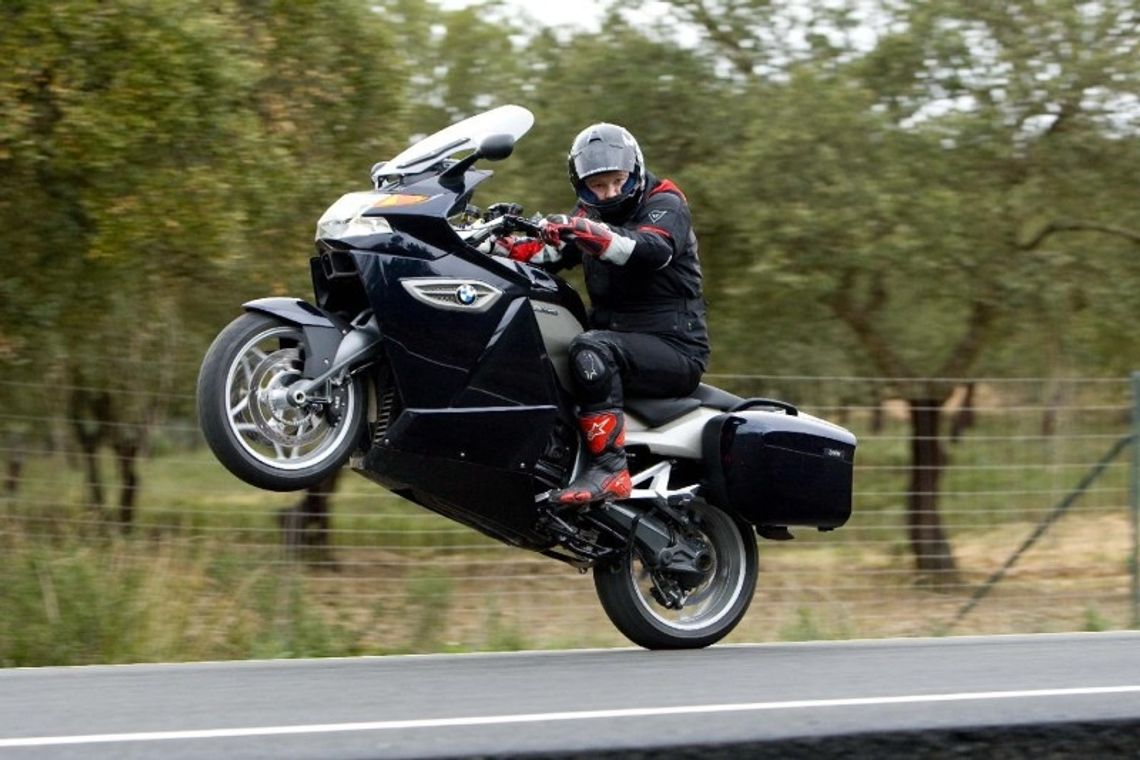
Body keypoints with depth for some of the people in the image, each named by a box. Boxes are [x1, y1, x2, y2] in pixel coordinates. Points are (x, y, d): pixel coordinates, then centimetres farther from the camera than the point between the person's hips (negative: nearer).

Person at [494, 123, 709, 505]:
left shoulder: (665, 204, -5)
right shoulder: (588, 216, 17)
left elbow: (653, 249, -29)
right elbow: (546, 254, 2)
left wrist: (592, 234, -45)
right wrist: (507, 245, -19)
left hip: (675, 348, -8)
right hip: (616, 338, 8)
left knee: (590, 349, -34)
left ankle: (608, 468, -40)